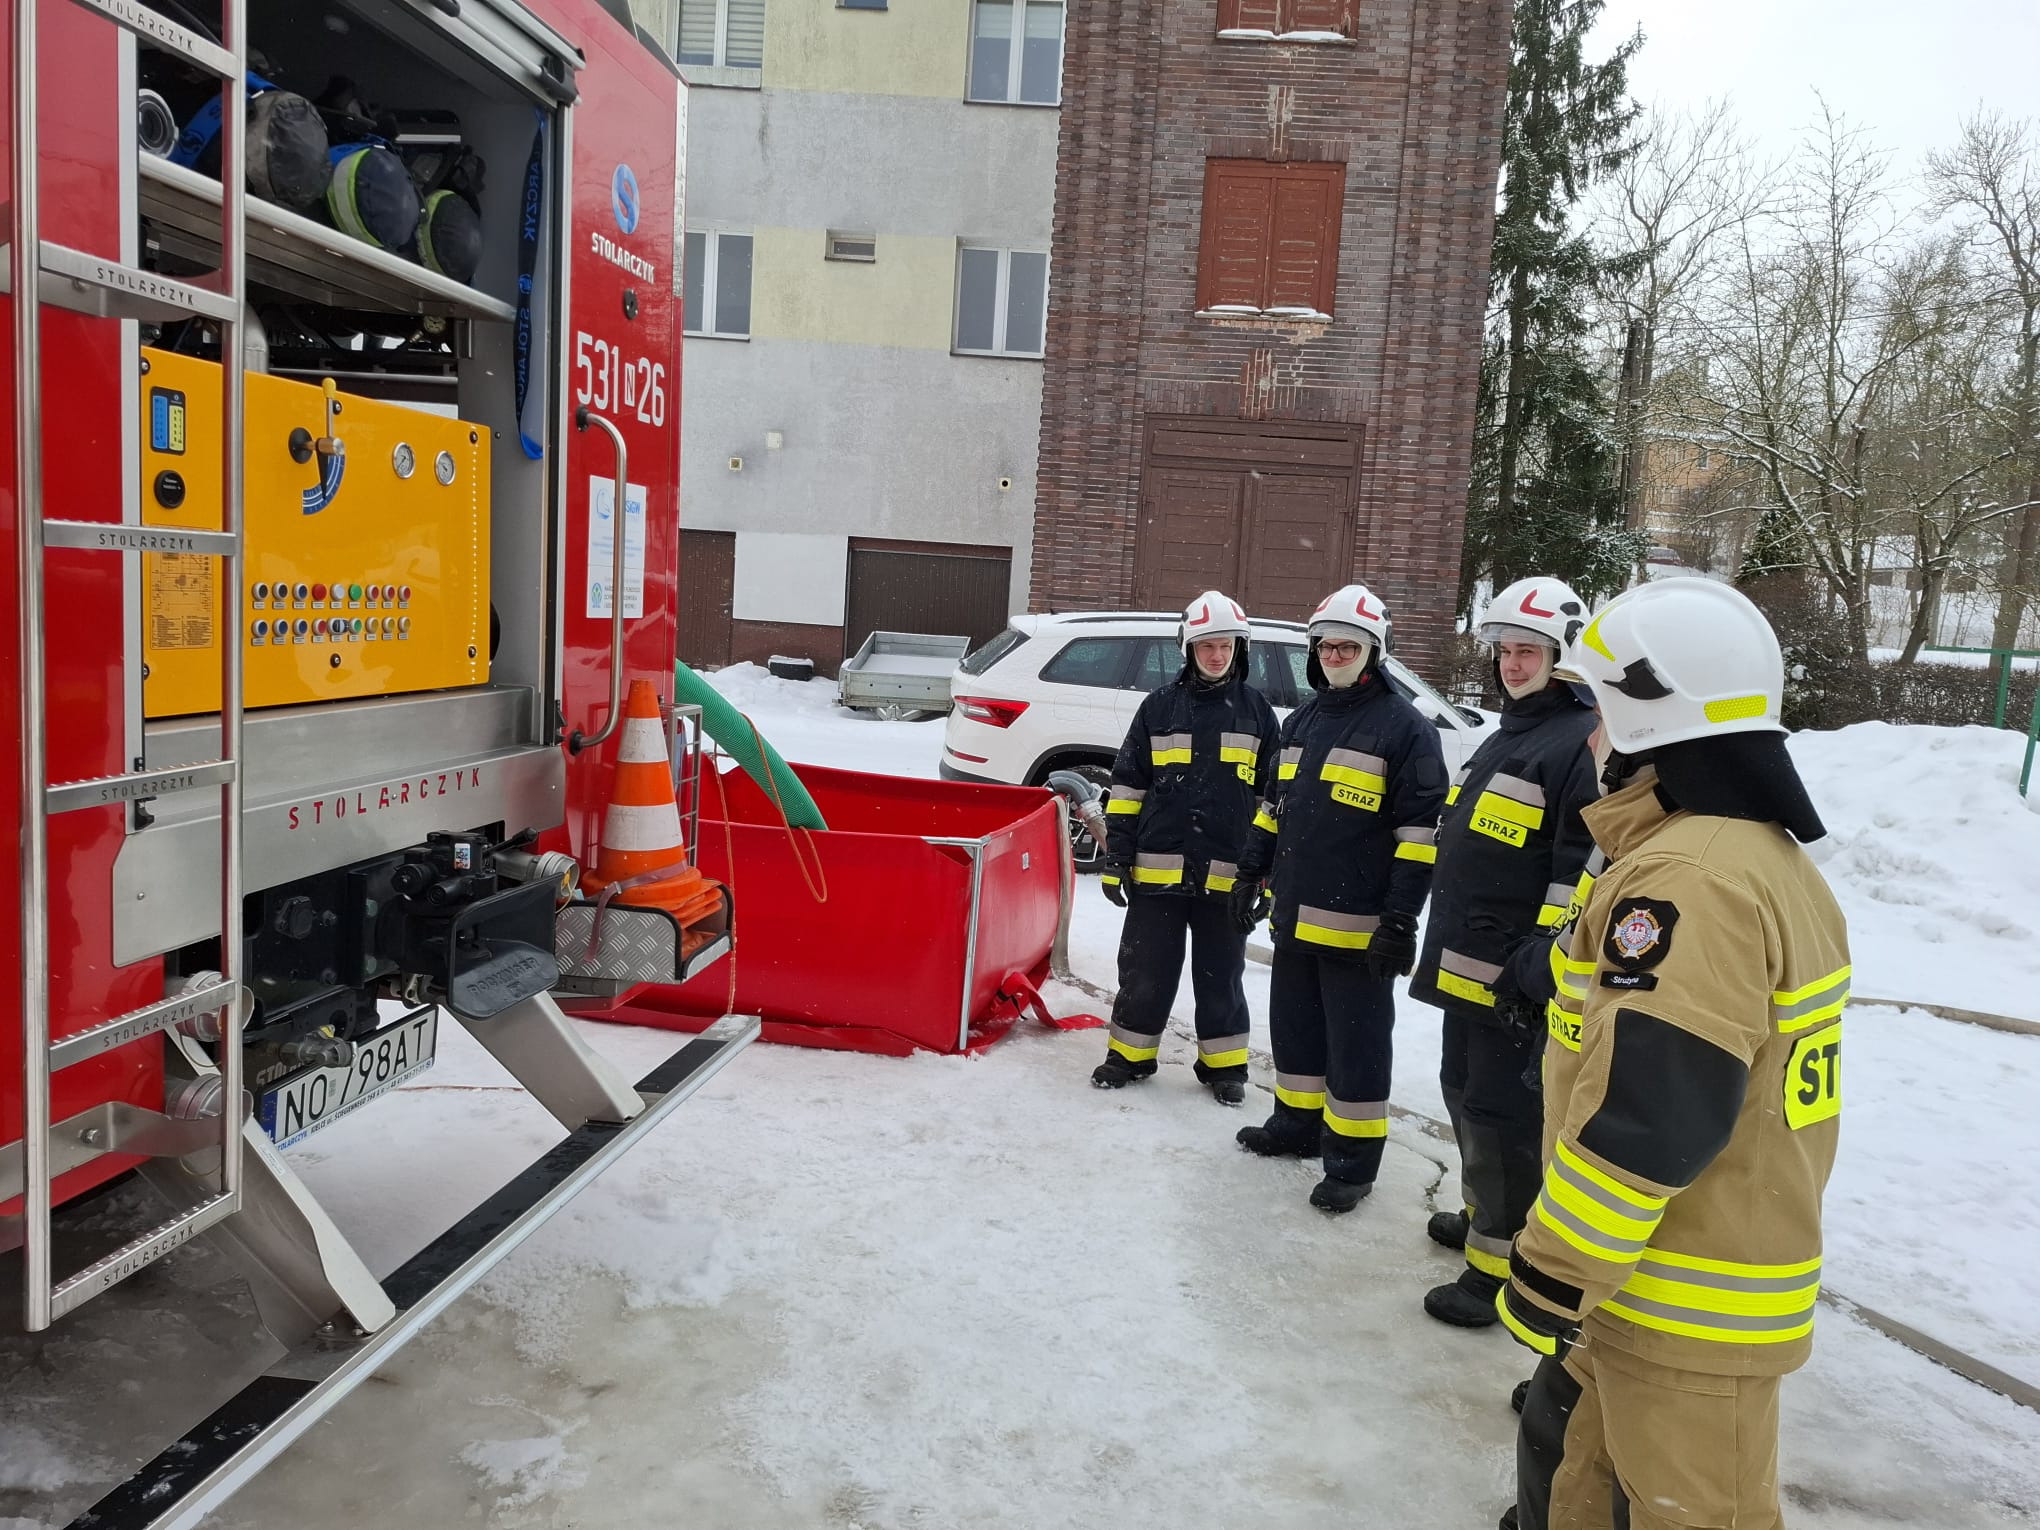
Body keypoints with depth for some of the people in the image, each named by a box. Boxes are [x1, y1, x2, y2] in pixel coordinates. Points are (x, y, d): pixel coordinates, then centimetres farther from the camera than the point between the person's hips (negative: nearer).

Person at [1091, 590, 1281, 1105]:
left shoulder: (1257, 711, 5)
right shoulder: (1159, 707, 4)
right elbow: (1127, 785, 5)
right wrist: (1116, 857, 0)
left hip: (1226, 874, 0)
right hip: (1157, 868, 0)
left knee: (1220, 975, 11)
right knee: (1145, 970, 8)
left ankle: (1223, 1063, 25)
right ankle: (1129, 1054, 23)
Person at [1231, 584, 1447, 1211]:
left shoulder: (1405, 728, -10)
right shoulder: (1302, 719, 13)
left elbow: (1420, 831, -14)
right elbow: (1273, 805, 21)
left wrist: (1401, 918, -18)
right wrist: (1252, 874, 19)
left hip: (1357, 926, -7)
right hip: (1294, 916, 7)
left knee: (1355, 1043, 2)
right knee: (1293, 1026, 18)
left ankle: (1353, 1158, 13)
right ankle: (1297, 1123, 34)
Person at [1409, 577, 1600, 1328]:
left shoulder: (1584, 744, -15)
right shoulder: (1507, 735, 16)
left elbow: (1583, 870, -21)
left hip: (1517, 975, -10)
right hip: (1464, 964, 10)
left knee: (1505, 1113, -3)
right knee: (1465, 1093, 20)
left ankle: (1500, 1264, 6)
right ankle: (1484, 1215, 38)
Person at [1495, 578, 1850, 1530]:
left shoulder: (1688, 878, -25)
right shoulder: (1773, 860, 9)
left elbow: (1647, 1113, -28)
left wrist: (1553, 1267, -18)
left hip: (1685, 1310, -9)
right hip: (1736, 1273, 9)